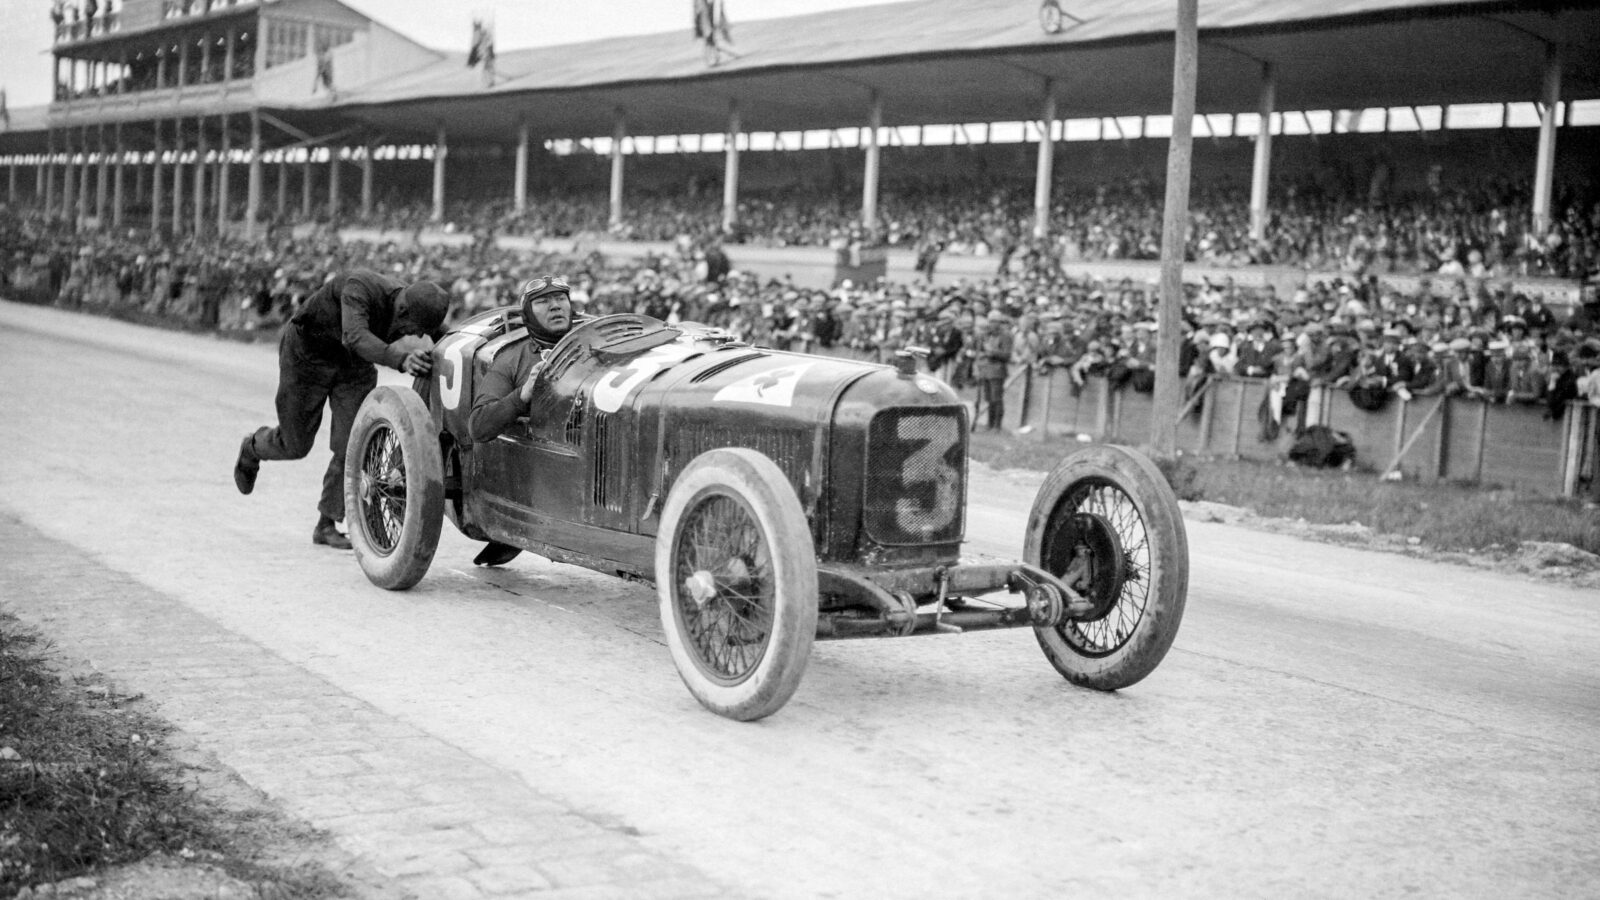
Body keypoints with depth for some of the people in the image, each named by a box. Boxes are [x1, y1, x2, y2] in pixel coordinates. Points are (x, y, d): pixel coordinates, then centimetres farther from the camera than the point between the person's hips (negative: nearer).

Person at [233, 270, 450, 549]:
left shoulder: (419, 307, -23)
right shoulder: (359, 287, -39)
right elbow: (355, 337, -55)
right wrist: (401, 361, -71)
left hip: (355, 365, 4)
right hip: (307, 355, -4)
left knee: (352, 445, -10)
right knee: (295, 445, 5)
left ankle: (327, 525, 4)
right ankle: (253, 447, 40)